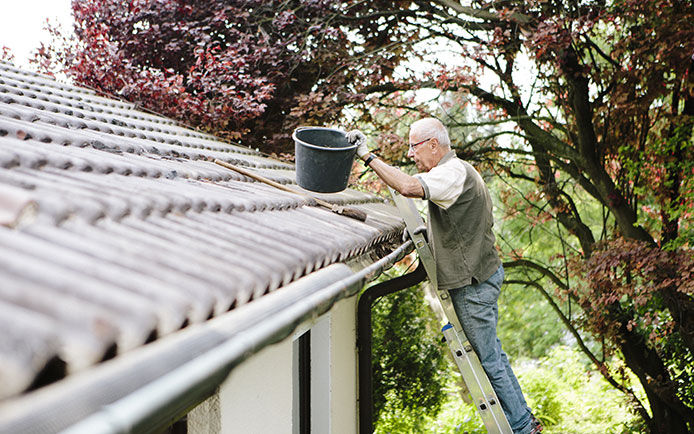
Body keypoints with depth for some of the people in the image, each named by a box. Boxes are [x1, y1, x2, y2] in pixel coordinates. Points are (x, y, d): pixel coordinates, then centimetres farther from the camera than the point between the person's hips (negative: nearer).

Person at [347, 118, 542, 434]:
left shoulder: (454, 173, -20)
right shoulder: (459, 171, 15)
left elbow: (409, 187, -38)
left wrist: (368, 156, -32)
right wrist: (425, 231, 14)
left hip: (473, 282, -11)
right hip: (483, 274, 11)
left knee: (488, 357, -1)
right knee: (490, 351, 18)